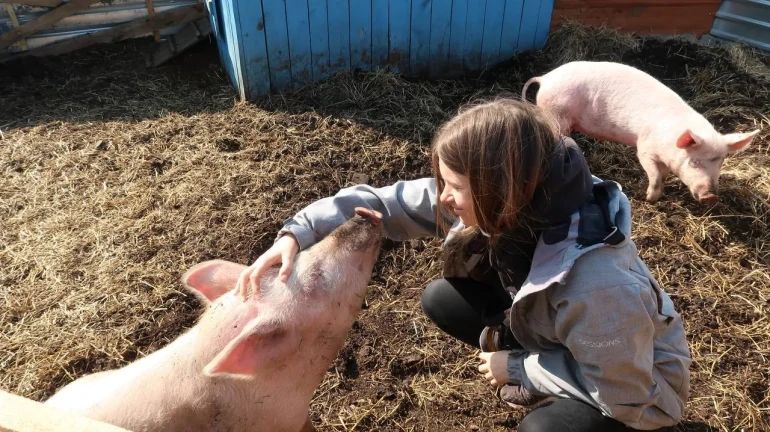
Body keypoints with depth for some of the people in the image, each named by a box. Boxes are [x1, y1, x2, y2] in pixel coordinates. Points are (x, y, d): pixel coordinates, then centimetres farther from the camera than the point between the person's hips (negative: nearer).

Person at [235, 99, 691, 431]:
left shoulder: (596, 287, -42)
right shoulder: (502, 208, -24)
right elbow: (382, 202, -20)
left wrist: (519, 369, -20)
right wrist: (297, 234, -32)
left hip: (641, 386, -6)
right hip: (554, 333, 6)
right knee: (441, 300, -7)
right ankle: (540, 377, 8)